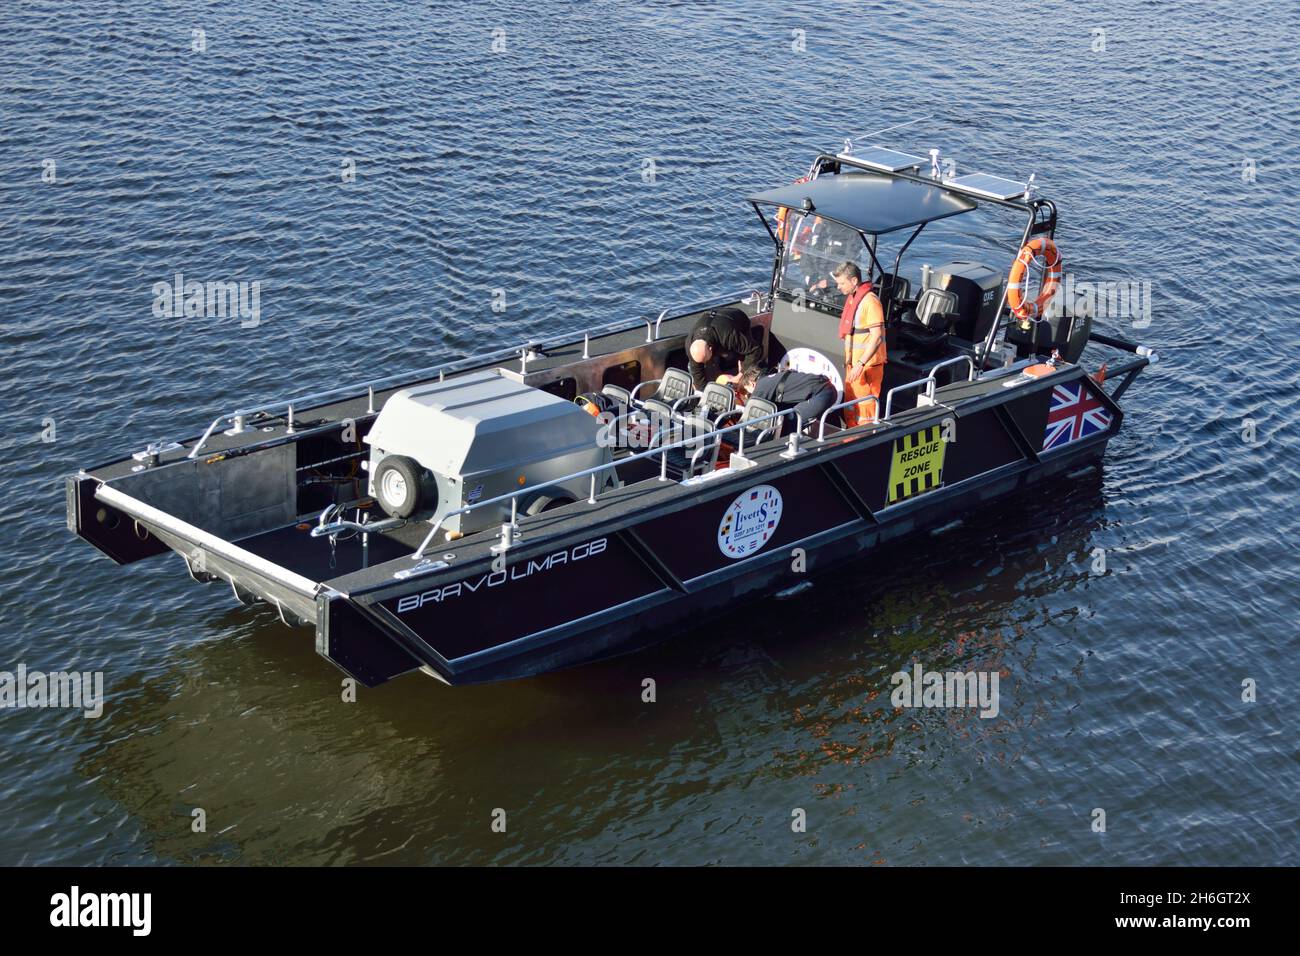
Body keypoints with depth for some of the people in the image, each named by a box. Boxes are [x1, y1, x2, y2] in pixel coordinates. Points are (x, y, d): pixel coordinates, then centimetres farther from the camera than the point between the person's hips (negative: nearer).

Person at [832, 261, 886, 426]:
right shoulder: (851, 298, 11)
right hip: (853, 363, 10)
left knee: (865, 405, -5)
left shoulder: (870, 301, -19)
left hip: (867, 365, -10)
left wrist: (861, 364, -28)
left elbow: (877, 337, -24)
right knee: (850, 403, 18)